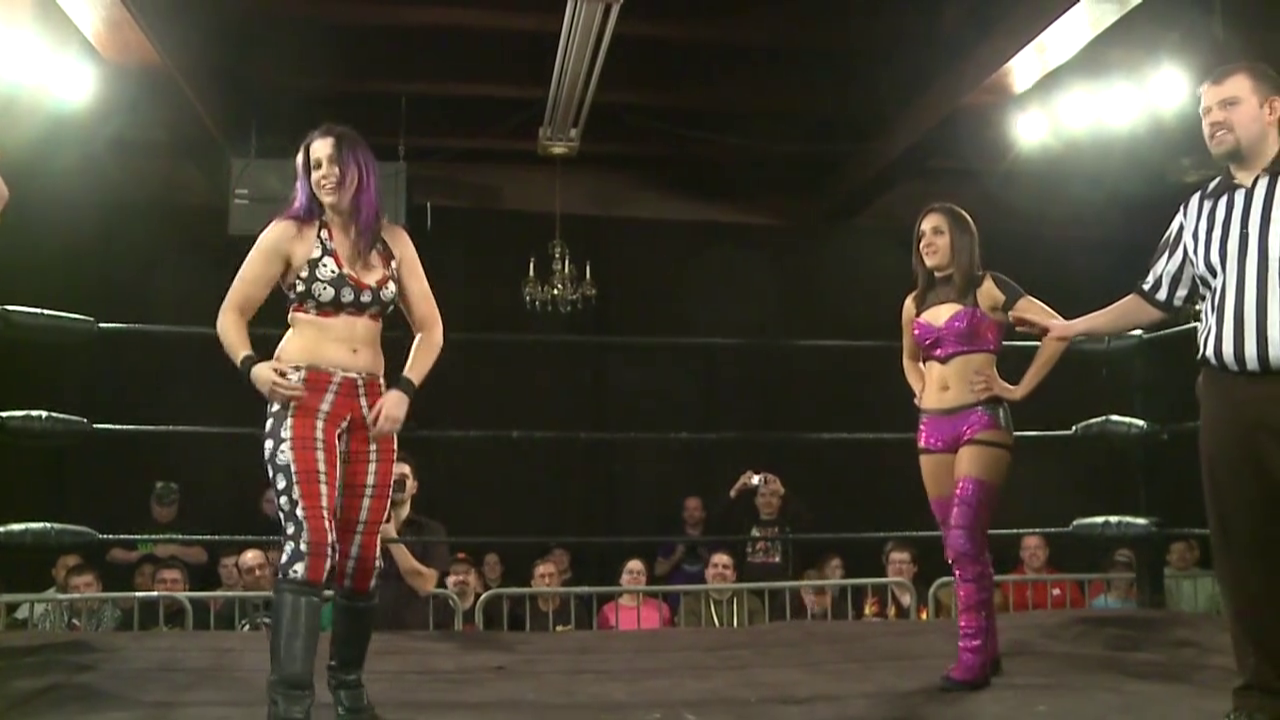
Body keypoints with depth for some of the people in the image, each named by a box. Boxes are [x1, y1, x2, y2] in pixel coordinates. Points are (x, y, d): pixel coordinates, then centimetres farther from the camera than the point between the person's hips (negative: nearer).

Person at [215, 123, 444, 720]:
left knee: (363, 554, 6)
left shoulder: (392, 240, 12)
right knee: (310, 543, -18)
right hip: (303, 399, -4)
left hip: (369, 407, 4)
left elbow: (429, 328, 15)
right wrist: (252, 367, -14)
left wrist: (404, 390, 1)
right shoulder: (290, 232, 4)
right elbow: (232, 314, 5)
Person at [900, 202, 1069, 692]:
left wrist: (1020, 388, -8)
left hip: (981, 421, -6)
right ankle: (987, 648, 18)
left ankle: (975, 657, -6)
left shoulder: (986, 288, -2)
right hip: (933, 427, 6)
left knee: (964, 540, -15)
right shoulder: (915, 303, 14)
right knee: (958, 546, 7)